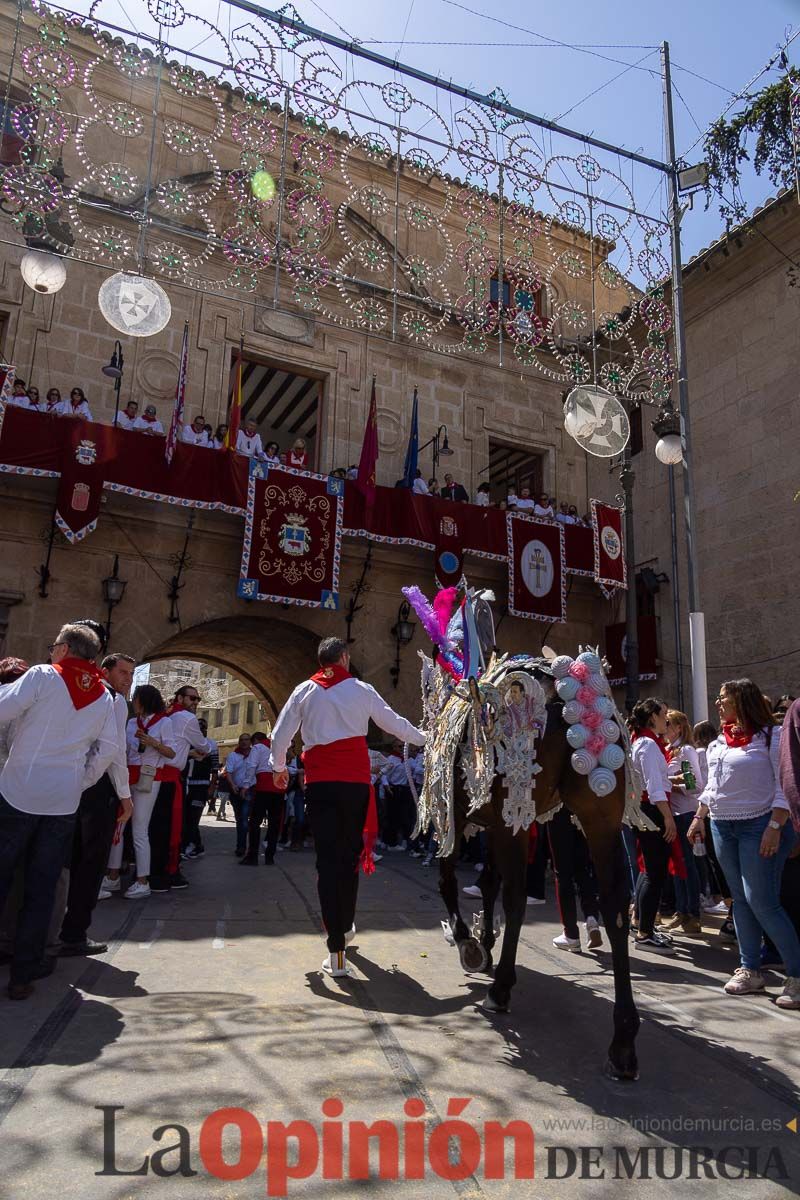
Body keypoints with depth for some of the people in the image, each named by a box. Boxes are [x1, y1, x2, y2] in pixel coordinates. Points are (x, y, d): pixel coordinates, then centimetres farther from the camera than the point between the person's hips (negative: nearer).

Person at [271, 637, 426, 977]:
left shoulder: (305, 691, 6)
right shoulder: (361, 689, 5)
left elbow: (280, 736, 6)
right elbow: (395, 724, 14)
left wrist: (280, 768, 24)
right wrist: (423, 737, 32)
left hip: (319, 782, 0)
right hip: (355, 782, 0)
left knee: (327, 860, 0)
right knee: (350, 856, 16)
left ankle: (336, 952, -5)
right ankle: (346, 925, 35)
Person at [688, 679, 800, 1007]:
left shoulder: (771, 736, -9)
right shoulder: (719, 742, 11)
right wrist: (699, 817, 14)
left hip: (759, 826, -7)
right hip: (722, 827, 7)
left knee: (761, 901, -9)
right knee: (740, 900, 11)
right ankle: (750, 971, 20)